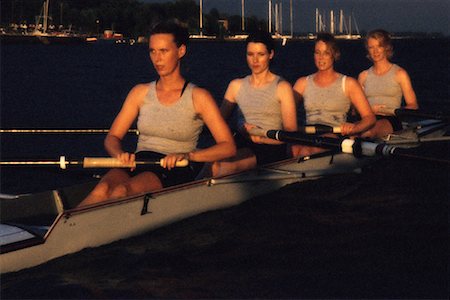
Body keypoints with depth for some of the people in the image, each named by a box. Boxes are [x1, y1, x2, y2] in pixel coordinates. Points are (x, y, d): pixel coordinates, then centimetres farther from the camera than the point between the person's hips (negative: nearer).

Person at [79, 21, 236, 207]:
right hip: (138, 164, 3)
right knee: (103, 189, -34)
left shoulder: (198, 97, 2)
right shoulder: (140, 93, 15)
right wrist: (119, 154, -10)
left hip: (175, 172, -3)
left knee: (122, 191, -36)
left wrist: (188, 155, -20)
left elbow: (228, 147, -4)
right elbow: (112, 137, 14)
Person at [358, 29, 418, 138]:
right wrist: (370, 109, -2)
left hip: (390, 120, -3)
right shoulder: (364, 76, 21)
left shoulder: (400, 74, 9)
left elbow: (413, 106, 5)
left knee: (374, 128, -41)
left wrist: (389, 111, -10)